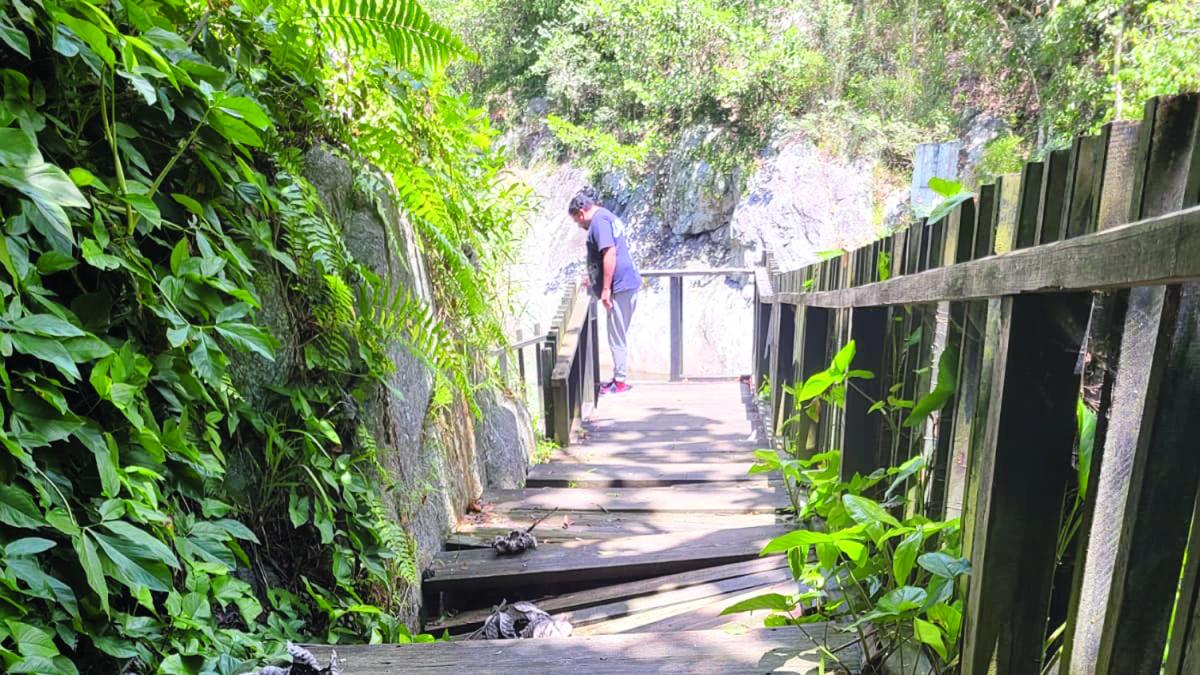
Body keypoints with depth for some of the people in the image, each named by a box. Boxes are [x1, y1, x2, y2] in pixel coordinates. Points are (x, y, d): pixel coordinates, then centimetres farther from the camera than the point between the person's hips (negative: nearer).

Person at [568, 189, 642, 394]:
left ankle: (620, 381, 5)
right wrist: (593, 278, 37)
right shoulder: (608, 216, 20)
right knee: (619, 336, 16)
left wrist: (605, 289, -21)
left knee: (617, 337, -2)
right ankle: (619, 377, 23)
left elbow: (610, 254, -22)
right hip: (628, 283, 10)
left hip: (619, 286, -10)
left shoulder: (598, 221, -11)